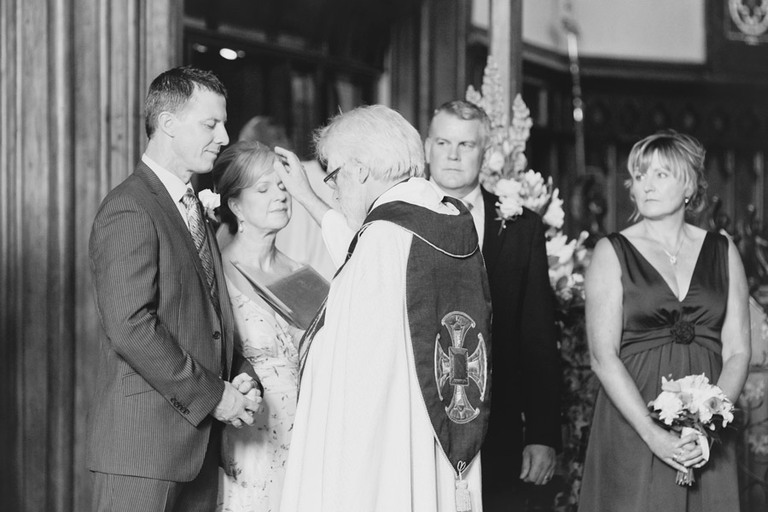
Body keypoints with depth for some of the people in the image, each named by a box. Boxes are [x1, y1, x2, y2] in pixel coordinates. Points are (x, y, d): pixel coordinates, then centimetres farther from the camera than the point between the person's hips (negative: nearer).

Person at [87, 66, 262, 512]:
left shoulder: (195, 211, 19)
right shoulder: (128, 211, -11)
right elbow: (131, 327, -20)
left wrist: (241, 378, 3)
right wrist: (211, 395, -14)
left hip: (198, 441, 8)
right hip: (144, 440, -8)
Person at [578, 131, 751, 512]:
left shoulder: (723, 252, 8)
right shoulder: (612, 252, 0)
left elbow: (737, 351, 3)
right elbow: (603, 356, -7)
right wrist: (652, 433, -17)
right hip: (631, 431, -2)